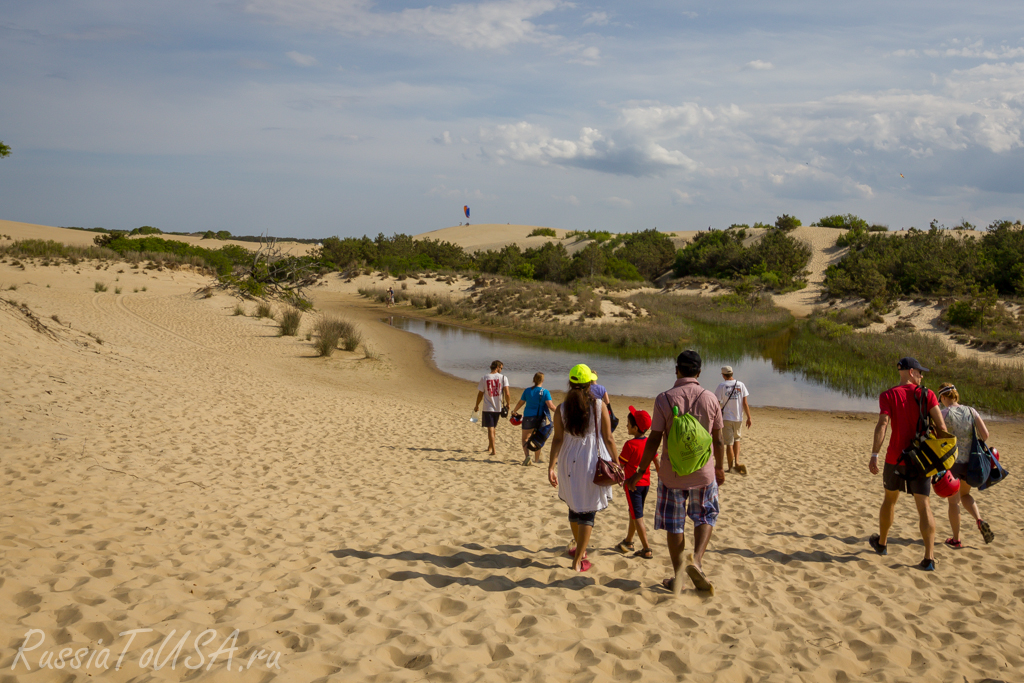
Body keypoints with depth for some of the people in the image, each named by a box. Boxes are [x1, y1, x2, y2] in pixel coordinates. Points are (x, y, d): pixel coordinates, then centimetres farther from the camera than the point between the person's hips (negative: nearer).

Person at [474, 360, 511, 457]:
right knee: (493, 428, 20)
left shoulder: (484, 378, -4)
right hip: (498, 407, 2)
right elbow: (507, 394, -13)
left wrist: (477, 405, 15)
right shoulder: (503, 378, -7)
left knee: (490, 429, 0)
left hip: (487, 408, -2)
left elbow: (480, 394, 2)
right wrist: (508, 404, 3)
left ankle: (493, 450, -8)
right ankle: (490, 447, 34)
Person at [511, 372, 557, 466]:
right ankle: (536, 459, 19)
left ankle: (527, 455, -17)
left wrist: (514, 411, 27)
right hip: (540, 418, 0)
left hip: (528, 417, 0)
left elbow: (520, 403, 9)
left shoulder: (527, 391, 1)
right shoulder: (545, 392, -5)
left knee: (525, 438, 7)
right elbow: (551, 406, -14)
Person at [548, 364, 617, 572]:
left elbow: (558, 439, -7)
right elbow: (609, 439, -5)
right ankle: (578, 560, 1)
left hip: (570, 463, 3)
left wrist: (551, 467, -5)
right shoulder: (599, 407, -7)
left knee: (574, 506, 21)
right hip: (594, 464, -3)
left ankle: (579, 547, 40)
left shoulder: (561, 409, -3)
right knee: (588, 512, 4)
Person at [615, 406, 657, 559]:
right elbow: (657, 462, 6)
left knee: (637, 517, -3)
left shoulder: (630, 445, -18)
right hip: (646, 483, 7)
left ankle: (647, 549, -4)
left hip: (633, 484, -7)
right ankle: (628, 541, 35)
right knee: (633, 513, 21)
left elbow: (620, 464, -13)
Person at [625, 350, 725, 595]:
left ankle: (677, 578, 18)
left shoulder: (664, 399, -10)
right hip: (703, 472, 1)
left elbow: (654, 440, -10)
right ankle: (697, 561, 1)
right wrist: (720, 468, 18)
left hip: (672, 472, -1)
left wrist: (640, 471, -1)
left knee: (674, 525, 11)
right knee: (705, 517, 21)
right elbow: (718, 440, 3)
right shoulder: (710, 399, -4)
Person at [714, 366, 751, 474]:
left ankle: (730, 467, 13)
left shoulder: (722, 386, -8)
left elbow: (717, 404, -9)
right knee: (737, 439, 23)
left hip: (726, 418, -3)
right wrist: (749, 417, 4)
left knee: (729, 443, 4)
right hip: (738, 418, 3)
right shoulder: (741, 385, -1)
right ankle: (737, 462, 9)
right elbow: (745, 403, -1)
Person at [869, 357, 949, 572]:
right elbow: (941, 426, -6)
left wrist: (874, 455, -19)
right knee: (923, 505, 0)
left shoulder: (888, 396, -3)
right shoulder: (926, 394, -1)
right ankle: (929, 558, -7)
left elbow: (882, 425, -15)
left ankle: (882, 543, 36)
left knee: (890, 498, 19)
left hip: (896, 456, 0)